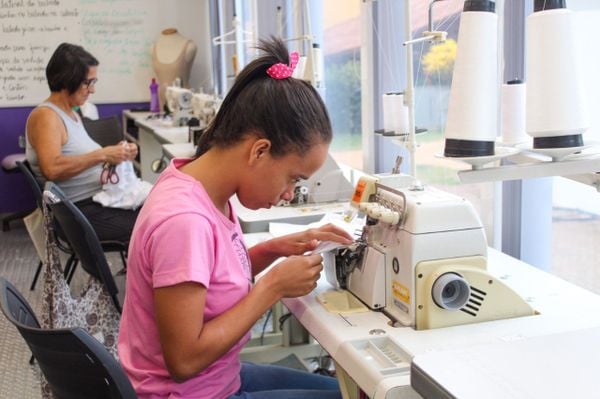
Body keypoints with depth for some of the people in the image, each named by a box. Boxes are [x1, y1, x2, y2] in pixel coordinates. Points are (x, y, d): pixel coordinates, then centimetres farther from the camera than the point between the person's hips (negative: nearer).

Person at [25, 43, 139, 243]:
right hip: (79, 212, -9)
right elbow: (52, 169, -28)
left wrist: (114, 153, -1)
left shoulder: (71, 113, 15)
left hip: (97, 198, 9)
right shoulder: (45, 116, -13)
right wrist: (103, 155, -25)